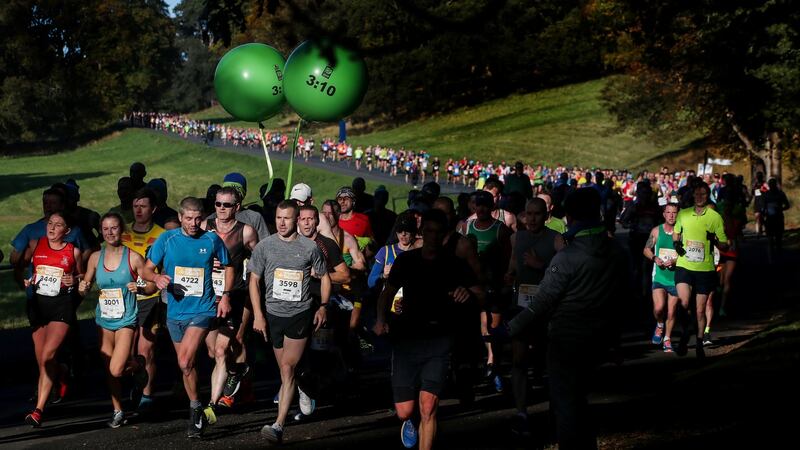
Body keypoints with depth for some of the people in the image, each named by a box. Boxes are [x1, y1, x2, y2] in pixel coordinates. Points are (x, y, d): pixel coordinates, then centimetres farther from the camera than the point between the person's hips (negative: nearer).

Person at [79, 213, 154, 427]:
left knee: (116, 369, -14)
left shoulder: (133, 258, -8)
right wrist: (83, 288, -10)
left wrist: (140, 288, -24)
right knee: (108, 370, 8)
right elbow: (86, 284, 13)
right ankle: (117, 411, 25)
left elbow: (152, 286, -3)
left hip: (126, 319, -4)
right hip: (103, 319, 4)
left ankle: (138, 364, 20)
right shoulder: (95, 257, 3)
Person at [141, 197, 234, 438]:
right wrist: (157, 278, -19)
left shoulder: (212, 240, -2)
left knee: (185, 362, -19)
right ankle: (197, 416, 27)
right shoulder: (166, 239, -1)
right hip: (175, 310, 3)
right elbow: (147, 269, 3)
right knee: (186, 366, 12)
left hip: (202, 309, -3)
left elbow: (228, 267, 13)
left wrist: (225, 296, 2)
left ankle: (195, 409, -3)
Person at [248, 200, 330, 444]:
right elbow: (254, 280, 6)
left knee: (288, 368, -12)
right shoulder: (265, 246, 3)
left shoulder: (309, 247, 1)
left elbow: (324, 277, 12)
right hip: (273, 314, 2)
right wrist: (258, 314, -2)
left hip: (300, 314, -2)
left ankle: (278, 426, -17)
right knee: (285, 372, 8)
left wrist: (323, 306, 1)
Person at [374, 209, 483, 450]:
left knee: (428, 408, -14)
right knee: (404, 411, 1)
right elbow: (388, 292, 14)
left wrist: (469, 294, -27)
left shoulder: (455, 265, 1)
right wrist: (381, 319, -5)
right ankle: (408, 422, 38)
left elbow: (481, 295, -4)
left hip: (438, 342, -1)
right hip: (406, 339, 1)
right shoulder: (405, 260, 4)